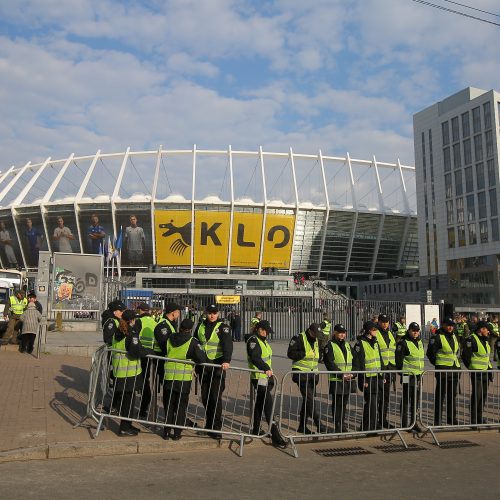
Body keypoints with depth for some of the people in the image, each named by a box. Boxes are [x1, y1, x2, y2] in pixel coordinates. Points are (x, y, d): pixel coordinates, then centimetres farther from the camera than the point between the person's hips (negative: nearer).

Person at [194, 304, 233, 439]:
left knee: (215, 397, -8)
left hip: (217, 366, -5)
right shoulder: (201, 326, 10)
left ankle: (216, 428, -1)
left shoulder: (223, 327, -5)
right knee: (205, 397, 11)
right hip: (203, 366, 5)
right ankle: (209, 424, 26)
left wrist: (227, 361, -34)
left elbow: (228, 344, -18)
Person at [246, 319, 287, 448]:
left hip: (267, 377, 10)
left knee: (260, 404, 18)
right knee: (268, 404, -12)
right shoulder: (253, 340, -12)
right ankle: (275, 435, -12)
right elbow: (254, 357, -27)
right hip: (259, 378, -10)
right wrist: (266, 368, -38)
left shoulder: (264, 341, 18)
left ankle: (256, 429, 30)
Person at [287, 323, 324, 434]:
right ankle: (318, 424, -9)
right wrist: (305, 354, -20)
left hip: (312, 374, 7)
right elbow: (291, 354, -18)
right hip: (301, 374, -7)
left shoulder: (316, 341, 13)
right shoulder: (298, 338, -10)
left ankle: (302, 426, 21)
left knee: (308, 400, 11)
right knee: (309, 399, -11)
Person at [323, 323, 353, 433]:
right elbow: (330, 364, -13)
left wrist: (352, 374, -2)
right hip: (336, 380, -6)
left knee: (344, 403, 12)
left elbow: (353, 361, 15)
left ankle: (342, 423, 23)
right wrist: (341, 374, -18)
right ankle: (337, 425, 5)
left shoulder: (347, 345, 16)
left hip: (348, 380, 6)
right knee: (337, 403, -2)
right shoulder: (330, 346, -6)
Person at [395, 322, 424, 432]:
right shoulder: (403, 342, -10)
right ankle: (405, 424, 5)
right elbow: (399, 359, -12)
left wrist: (421, 372, 20)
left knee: (416, 400, 13)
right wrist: (402, 372, -13)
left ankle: (413, 422, 23)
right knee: (406, 400, -2)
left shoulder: (420, 342, 15)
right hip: (408, 376, -7)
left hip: (418, 375, 7)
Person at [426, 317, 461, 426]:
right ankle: (437, 420, 3)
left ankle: (451, 418, 24)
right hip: (443, 370, -7)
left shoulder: (454, 337, 13)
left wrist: (456, 362, 18)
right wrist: (438, 363, -5)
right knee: (440, 395, -3)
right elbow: (430, 353, -12)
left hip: (455, 369, 7)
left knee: (452, 395, 13)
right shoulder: (437, 337, -11)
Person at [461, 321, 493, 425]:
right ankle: (473, 420, 2)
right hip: (476, 372, -9)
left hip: (485, 372, 9)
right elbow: (465, 356, -17)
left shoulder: (486, 340, 15)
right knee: (476, 395, -6)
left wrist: (490, 369, 15)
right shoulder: (471, 339, -14)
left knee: (484, 395, 13)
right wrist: (472, 368, -11)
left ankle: (479, 418, 24)